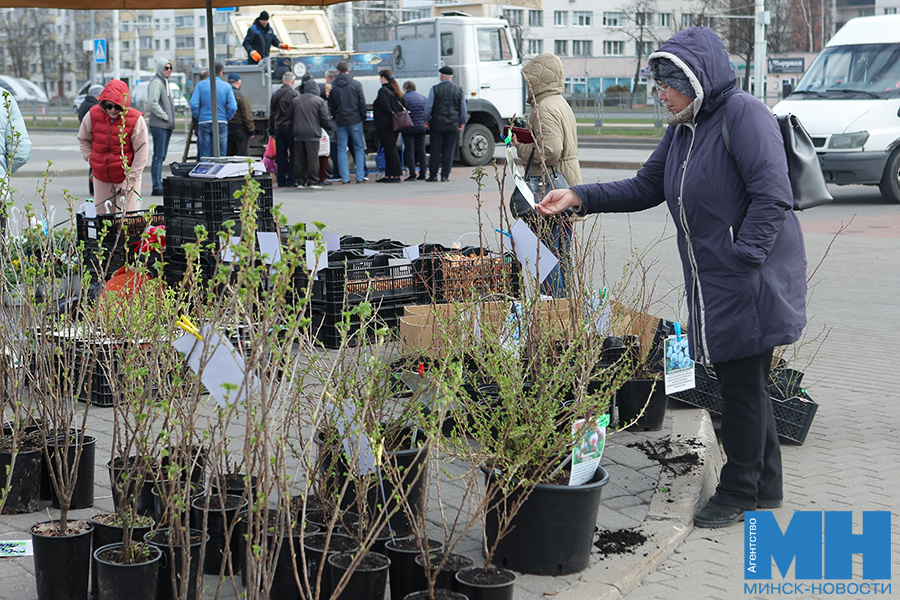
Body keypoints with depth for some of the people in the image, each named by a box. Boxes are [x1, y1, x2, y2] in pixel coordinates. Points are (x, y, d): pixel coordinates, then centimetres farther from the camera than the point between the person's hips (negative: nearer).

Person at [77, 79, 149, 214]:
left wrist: (130, 180, -14)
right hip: (101, 176, 4)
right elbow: (83, 140, 13)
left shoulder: (136, 120, -15)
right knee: (102, 216, 10)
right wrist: (90, 159, -1)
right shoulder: (93, 115, -6)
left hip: (127, 175, -3)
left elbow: (142, 152, -11)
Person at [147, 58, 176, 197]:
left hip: (167, 126, 10)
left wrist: (171, 121, 16)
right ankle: (157, 187, -11)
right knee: (158, 156, -10)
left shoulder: (165, 82, 20)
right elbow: (153, 103, -20)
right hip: (159, 125, -9)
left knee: (162, 156, 11)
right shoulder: (156, 82, -10)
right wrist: (165, 117, -15)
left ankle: (159, 185, 15)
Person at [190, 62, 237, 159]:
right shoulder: (227, 87, 2)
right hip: (222, 123, 0)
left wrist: (198, 117, 7)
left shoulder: (200, 85, 2)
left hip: (204, 123, 0)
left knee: (204, 155, 3)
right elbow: (233, 107, -6)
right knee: (221, 154, 4)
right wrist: (226, 118, 8)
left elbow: (194, 105, -7)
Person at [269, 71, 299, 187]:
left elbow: (271, 113, 12)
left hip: (278, 128, 5)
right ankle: (291, 180, -4)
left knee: (280, 155, 7)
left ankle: (281, 180, 8)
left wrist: (271, 130, 17)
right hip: (291, 127, -5)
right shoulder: (294, 94, -8)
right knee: (292, 154, -1)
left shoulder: (275, 94, 8)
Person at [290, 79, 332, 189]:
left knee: (299, 159, 6)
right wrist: (328, 125, 15)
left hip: (298, 134, 4)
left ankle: (300, 181, 8)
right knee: (313, 158, -2)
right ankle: (313, 181, -3)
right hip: (313, 134, -4)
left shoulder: (295, 100, 10)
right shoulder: (319, 101, -2)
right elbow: (325, 119, -5)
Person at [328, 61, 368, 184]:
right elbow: (362, 103, -3)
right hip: (355, 120, -1)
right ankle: (360, 176, 2)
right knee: (359, 148, 7)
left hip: (340, 121, 1)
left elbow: (330, 105, 3)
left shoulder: (332, 86, 0)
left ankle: (344, 177, 1)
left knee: (341, 149, 6)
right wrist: (362, 117, 8)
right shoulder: (356, 84, -5)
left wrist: (335, 117, 14)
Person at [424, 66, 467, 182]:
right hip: (453, 125, 2)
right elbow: (463, 109, 9)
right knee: (449, 151, 5)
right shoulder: (459, 90, 3)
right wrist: (462, 122, 19)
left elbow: (428, 106, -2)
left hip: (437, 124, -2)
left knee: (435, 151, 3)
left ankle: (433, 175, 5)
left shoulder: (435, 89, -5)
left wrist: (426, 121, 10)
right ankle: (445, 175, 3)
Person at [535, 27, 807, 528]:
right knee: (740, 382, 15)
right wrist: (579, 198, 8)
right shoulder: (683, 130, 14)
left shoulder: (743, 115, -14)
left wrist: (742, 259, -22)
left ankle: (738, 493, 14)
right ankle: (765, 486, 28)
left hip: (754, 280, -9)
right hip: (713, 282, 9)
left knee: (744, 385, 1)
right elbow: (645, 189, 17)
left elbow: (771, 194, -20)